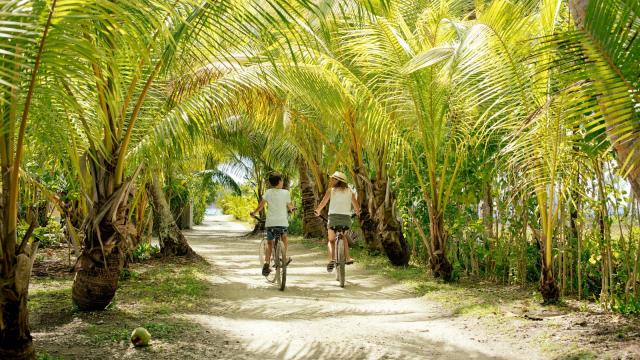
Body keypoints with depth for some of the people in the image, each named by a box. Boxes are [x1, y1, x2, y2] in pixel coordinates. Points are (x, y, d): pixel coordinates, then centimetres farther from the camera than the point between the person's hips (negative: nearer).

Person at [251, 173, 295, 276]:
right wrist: (291, 209, 29)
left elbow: (261, 205, -3)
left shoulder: (268, 192, 0)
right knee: (285, 238, 28)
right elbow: (290, 207, 6)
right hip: (283, 222, -1)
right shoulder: (285, 192, -2)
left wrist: (254, 212, 13)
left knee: (269, 243, 11)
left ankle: (266, 265, -2)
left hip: (270, 222, 1)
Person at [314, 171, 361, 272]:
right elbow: (357, 207, 10)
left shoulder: (331, 190, 4)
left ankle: (332, 259, -13)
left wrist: (317, 211, 18)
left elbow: (322, 203, 0)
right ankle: (347, 258, 19)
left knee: (331, 240, 10)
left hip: (334, 217, -2)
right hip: (346, 217, 2)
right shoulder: (350, 192, 11)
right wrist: (357, 212, 32)